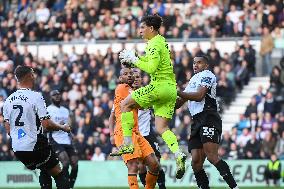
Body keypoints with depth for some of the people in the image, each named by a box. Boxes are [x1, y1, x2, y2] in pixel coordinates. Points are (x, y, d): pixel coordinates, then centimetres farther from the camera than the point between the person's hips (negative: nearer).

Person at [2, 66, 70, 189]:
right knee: (58, 174, 4)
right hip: (35, 146, -7)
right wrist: (62, 128, 2)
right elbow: (46, 125, -15)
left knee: (45, 171, 24)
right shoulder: (35, 96, -12)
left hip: (17, 149, 7)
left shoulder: (8, 100, 7)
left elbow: (8, 130, 10)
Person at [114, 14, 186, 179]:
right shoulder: (162, 41, 19)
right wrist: (133, 59, 17)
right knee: (162, 128, 6)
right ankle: (179, 155, -14)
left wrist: (134, 60, -8)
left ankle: (127, 145, -1)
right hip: (171, 89, 9)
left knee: (126, 104, 2)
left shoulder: (155, 44, -11)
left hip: (160, 85, -9)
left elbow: (151, 68, -19)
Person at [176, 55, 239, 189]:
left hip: (209, 117, -9)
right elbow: (178, 104, 31)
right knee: (196, 162, -4)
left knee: (211, 156, -23)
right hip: (197, 122, 9)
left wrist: (178, 92, -11)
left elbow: (199, 96, -11)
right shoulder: (193, 80, 31)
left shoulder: (207, 75, 4)